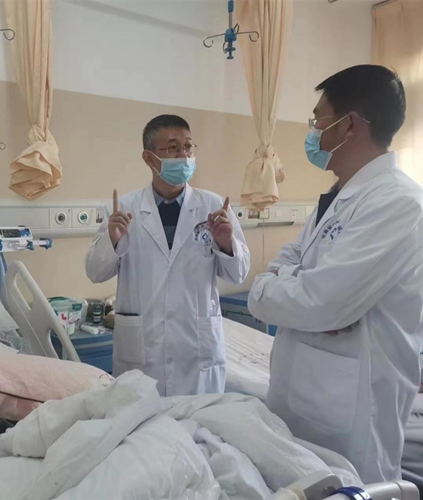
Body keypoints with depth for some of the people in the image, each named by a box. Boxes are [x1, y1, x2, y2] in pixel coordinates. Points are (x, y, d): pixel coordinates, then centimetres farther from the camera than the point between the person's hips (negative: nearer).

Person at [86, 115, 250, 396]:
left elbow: (239, 274, 0)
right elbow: (96, 273, 2)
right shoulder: (125, 207, -1)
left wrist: (226, 243, -19)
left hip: (198, 347, 0)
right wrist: (111, 240, -17)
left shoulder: (214, 206, -1)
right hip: (138, 349, 0)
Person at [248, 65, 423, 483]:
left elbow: (320, 303, -28)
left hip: (349, 408, -9)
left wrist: (264, 291, -9)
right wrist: (285, 284, -12)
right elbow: (288, 262, 11)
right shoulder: (337, 198, 10)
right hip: (298, 395, 9)